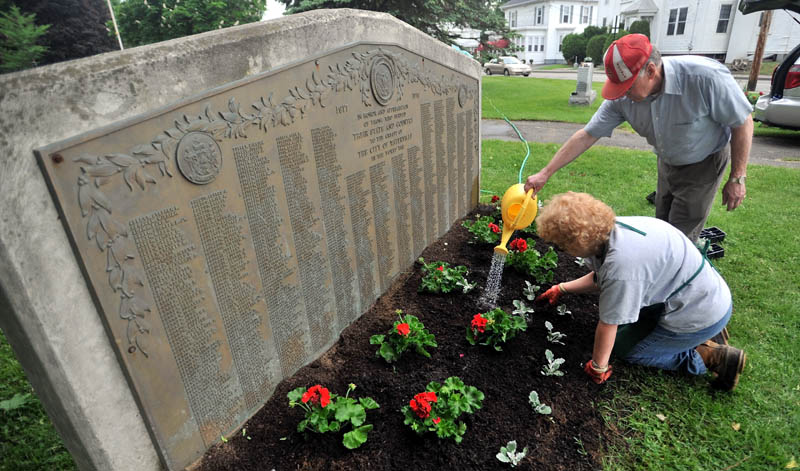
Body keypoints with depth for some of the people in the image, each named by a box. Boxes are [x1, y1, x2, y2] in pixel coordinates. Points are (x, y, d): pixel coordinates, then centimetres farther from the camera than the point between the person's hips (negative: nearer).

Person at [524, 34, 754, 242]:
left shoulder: (704, 77, -34)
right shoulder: (622, 97, -21)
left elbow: (743, 122, -21)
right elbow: (586, 135, -16)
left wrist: (737, 178, -17)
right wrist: (545, 173, -18)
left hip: (704, 164, -5)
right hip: (668, 163, 5)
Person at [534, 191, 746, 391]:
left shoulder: (620, 266, -36)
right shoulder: (610, 229, -9)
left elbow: (608, 325, -23)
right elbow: (600, 278, 9)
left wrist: (598, 367, -8)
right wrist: (562, 289, 17)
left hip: (700, 314, -8)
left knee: (626, 349, 5)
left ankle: (711, 358, 7)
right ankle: (707, 333, 19)